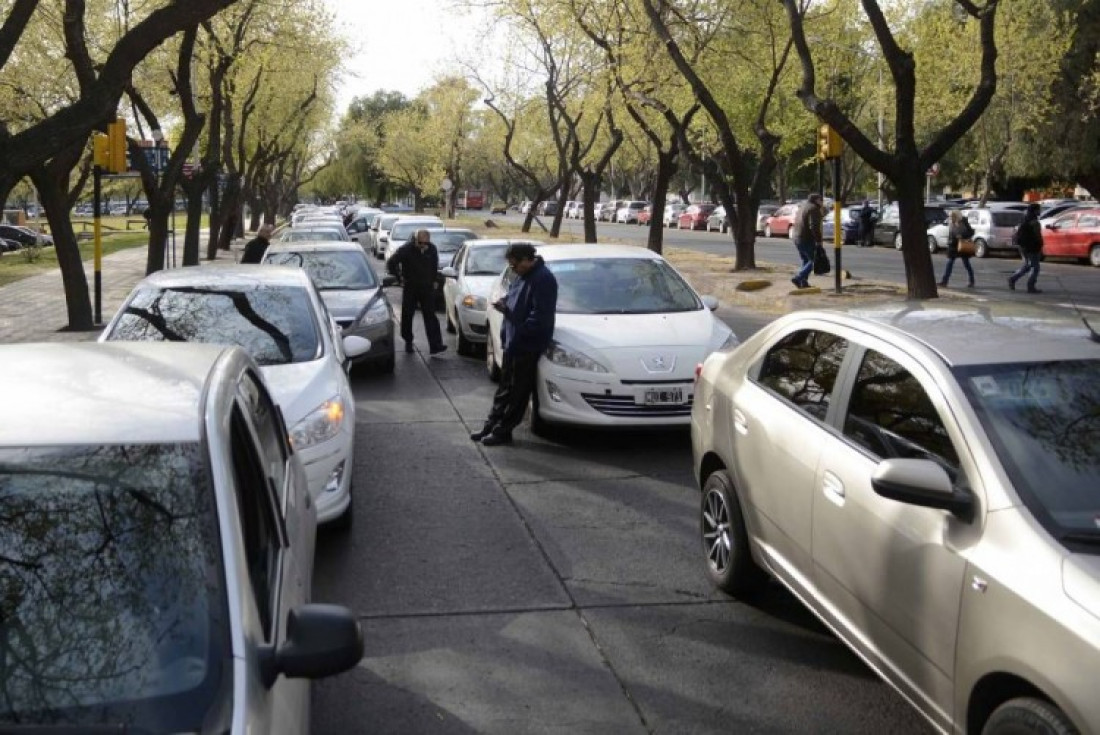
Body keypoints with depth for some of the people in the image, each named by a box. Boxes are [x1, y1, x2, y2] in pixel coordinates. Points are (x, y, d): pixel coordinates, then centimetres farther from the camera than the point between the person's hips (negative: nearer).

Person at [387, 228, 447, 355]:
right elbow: (391, 263, -6)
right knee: (407, 316, 6)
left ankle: (435, 345, -14)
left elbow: (435, 265, 17)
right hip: (410, 287, -1)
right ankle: (408, 342, 23)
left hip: (427, 287, 1)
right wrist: (400, 278, -3)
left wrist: (433, 280, 13)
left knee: (430, 316, -7)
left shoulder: (432, 249, -2)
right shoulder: (406, 249, -13)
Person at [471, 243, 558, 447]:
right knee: (505, 387, 16)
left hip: (527, 346, -10)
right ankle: (491, 425, 24)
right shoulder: (523, 276, 13)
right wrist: (504, 305, 4)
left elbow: (541, 315, -23)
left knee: (517, 392, 1)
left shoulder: (543, 279, -18)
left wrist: (519, 332, -24)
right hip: (512, 343, 10)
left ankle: (502, 431, 8)